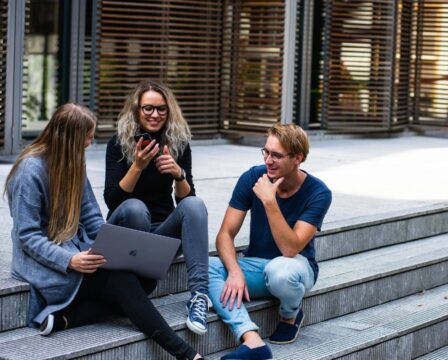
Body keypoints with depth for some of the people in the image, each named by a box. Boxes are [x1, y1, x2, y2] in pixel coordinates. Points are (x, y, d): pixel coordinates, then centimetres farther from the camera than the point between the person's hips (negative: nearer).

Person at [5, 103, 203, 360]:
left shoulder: (73, 163, 9)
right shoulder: (31, 170, -14)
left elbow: (92, 219, 10)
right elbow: (27, 236, -16)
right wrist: (69, 261, -30)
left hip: (78, 250, 8)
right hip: (45, 261, -8)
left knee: (146, 277, -16)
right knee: (122, 281, -27)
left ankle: (64, 317, -24)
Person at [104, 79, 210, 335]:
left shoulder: (178, 144, 0)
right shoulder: (119, 144, -7)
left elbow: (185, 198, -3)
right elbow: (112, 200, -15)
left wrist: (178, 174, -24)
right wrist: (138, 166, -28)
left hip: (163, 229, 3)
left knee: (195, 204, -28)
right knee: (134, 207, -35)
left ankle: (199, 293, -39)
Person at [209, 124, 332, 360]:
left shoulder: (318, 193, -17)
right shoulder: (252, 178, -9)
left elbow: (290, 249, -27)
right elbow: (225, 234, -10)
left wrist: (269, 201, -34)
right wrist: (235, 271, -29)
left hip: (295, 266, -3)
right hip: (255, 265, 4)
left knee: (279, 270, -40)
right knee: (206, 267, -26)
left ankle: (290, 316, -4)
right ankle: (252, 340, -40)